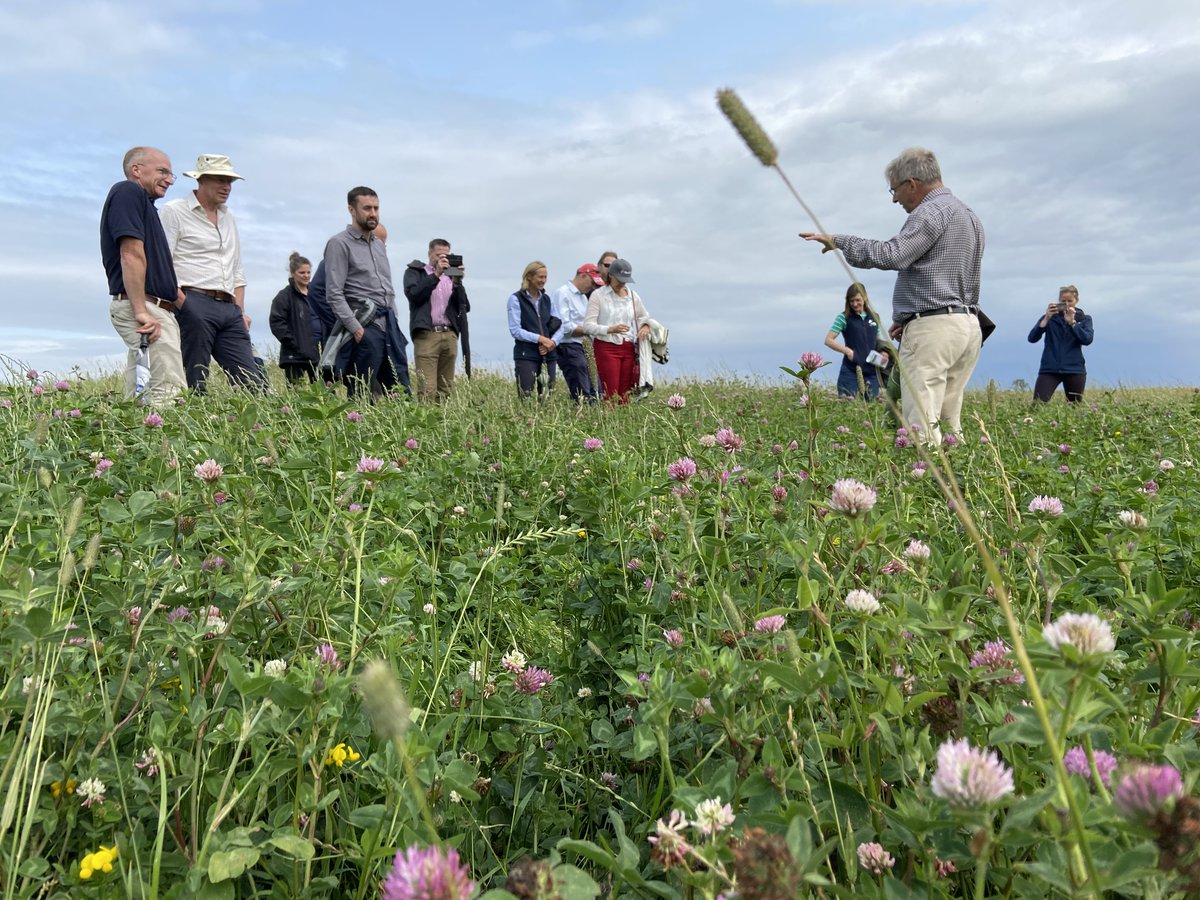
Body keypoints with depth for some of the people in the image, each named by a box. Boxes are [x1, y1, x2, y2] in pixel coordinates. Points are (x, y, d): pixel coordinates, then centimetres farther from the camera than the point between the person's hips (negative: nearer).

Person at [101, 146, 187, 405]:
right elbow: (131, 254, -16)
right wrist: (142, 311, -23)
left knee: (139, 400, 7)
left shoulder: (141, 200, 26)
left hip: (153, 309, 10)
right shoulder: (128, 192, -4)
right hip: (144, 307, -10)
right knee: (169, 394, -19)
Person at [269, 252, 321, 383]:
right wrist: (294, 343, -15)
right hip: (295, 356, -6)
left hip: (316, 354, 6)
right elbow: (276, 323, -10)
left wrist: (324, 342, 8)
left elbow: (324, 321, 23)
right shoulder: (284, 296, -2)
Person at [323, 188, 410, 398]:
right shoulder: (339, 243, -3)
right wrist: (355, 328, -17)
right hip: (364, 327, -7)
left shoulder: (379, 245, 20)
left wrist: (394, 322, 16)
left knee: (401, 391, 4)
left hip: (389, 325, 7)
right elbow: (334, 294, -10)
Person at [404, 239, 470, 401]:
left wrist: (457, 282, -1)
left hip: (450, 335, 4)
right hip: (426, 334, -4)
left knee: (445, 390, 2)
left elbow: (465, 307, 12)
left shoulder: (451, 274, 22)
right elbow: (413, 295, -7)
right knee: (427, 390, -13)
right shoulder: (415, 271, 13)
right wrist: (436, 275, -9)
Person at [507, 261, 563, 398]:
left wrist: (553, 342, -7)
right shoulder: (516, 299, -2)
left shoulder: (546, 299, 15)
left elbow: (559, 327, 13)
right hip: (526, 356, -5)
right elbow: (515, 330, -9)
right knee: (526, 397, -12)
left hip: (548, 356, 6)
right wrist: (540, 338, -15)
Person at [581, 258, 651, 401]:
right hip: (607, 348, -4)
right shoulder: (598, 295, -2)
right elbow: (588, 325, -8)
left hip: (629, 349, 5)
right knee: (611, 395, -11)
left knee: (624, 395, 3)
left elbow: (644, 316, 27)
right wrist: (611, 329, -24)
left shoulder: (632, 295, 12)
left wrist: (645, 326, 3)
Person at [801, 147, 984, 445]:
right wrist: (909, 317, 18)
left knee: (922, 423, -12)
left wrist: (838, 241, -11)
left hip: (933, 328, -10)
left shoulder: (932, 211, -8)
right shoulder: (969, 216, 25)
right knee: (948, 422, 10)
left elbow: (892, 255, -22)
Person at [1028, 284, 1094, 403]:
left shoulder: (1084, 319, 9)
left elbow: (1088, 339, -10)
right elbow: (1032, 338, -6)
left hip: (1075, 370, 1)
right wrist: (1046, 319, -17)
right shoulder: (1050, 317, 7)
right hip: (1049, 369, -1)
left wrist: (1072, 322, -19)